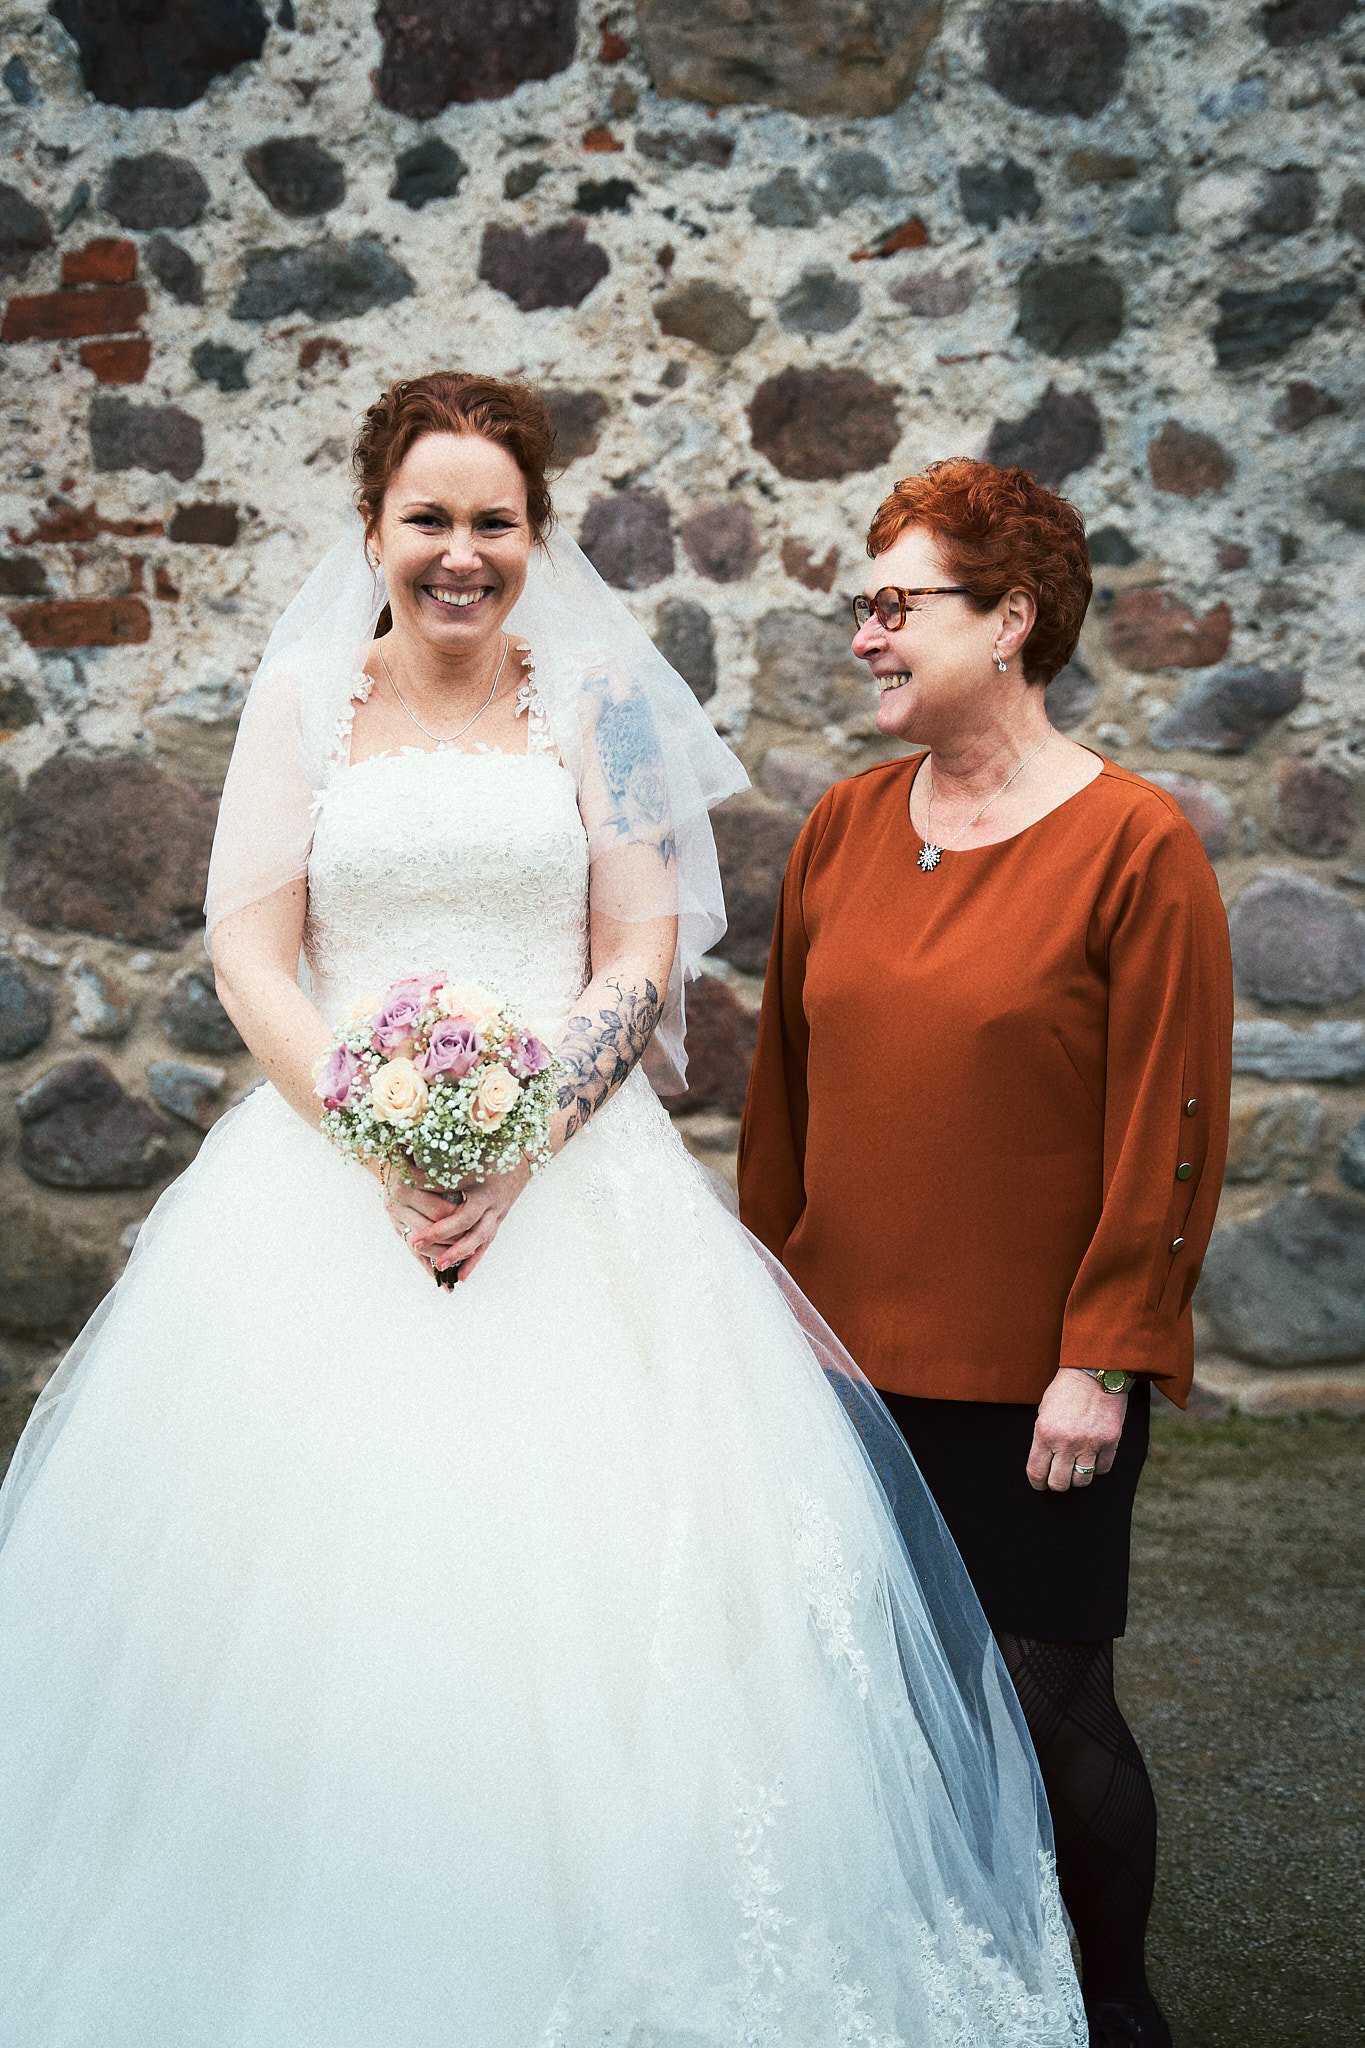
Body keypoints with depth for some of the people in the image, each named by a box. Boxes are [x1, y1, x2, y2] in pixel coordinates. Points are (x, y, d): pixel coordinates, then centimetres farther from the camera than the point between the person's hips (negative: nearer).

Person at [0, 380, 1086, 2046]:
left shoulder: (595, 702, 7)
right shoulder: (302, 696, 7)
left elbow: (645, 955, 2)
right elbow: (250, 952, 2)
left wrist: (525, 1132, -13)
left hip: (573, 1175, 0)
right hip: (332, 1168, 1)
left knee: (591, 1578, -6)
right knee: (316, 1565, -3)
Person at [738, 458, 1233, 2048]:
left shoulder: (1133, 844, -10)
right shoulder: (843, 826, 7)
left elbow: (1168, 1130, -11)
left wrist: (1103, 1361, -13)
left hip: (1030, 1375, -5)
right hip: (846, 1352, 5)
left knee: (1044, 1698, 2)